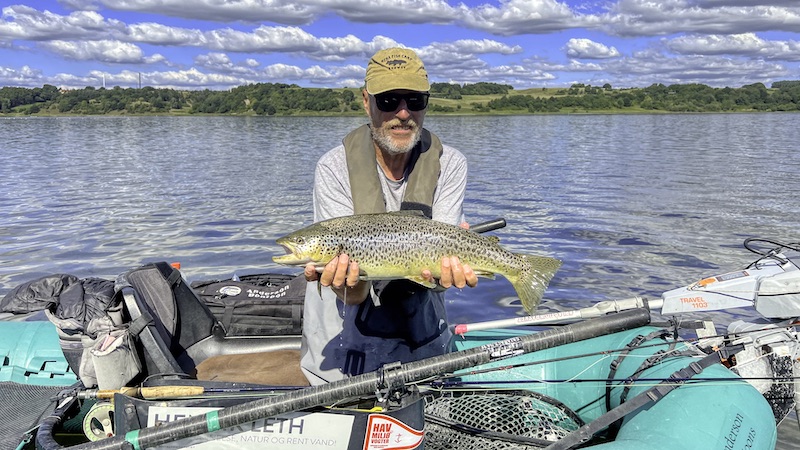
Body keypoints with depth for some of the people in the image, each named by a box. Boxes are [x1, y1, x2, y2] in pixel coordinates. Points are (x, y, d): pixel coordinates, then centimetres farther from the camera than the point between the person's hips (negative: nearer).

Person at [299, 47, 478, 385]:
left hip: (421, 340, 2)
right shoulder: (334, 168, -15)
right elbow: (354, 295, -21)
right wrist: (347, 281, -45)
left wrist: (443, 267, -42)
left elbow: (439, 256, -19)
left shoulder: (449, 164, -9)